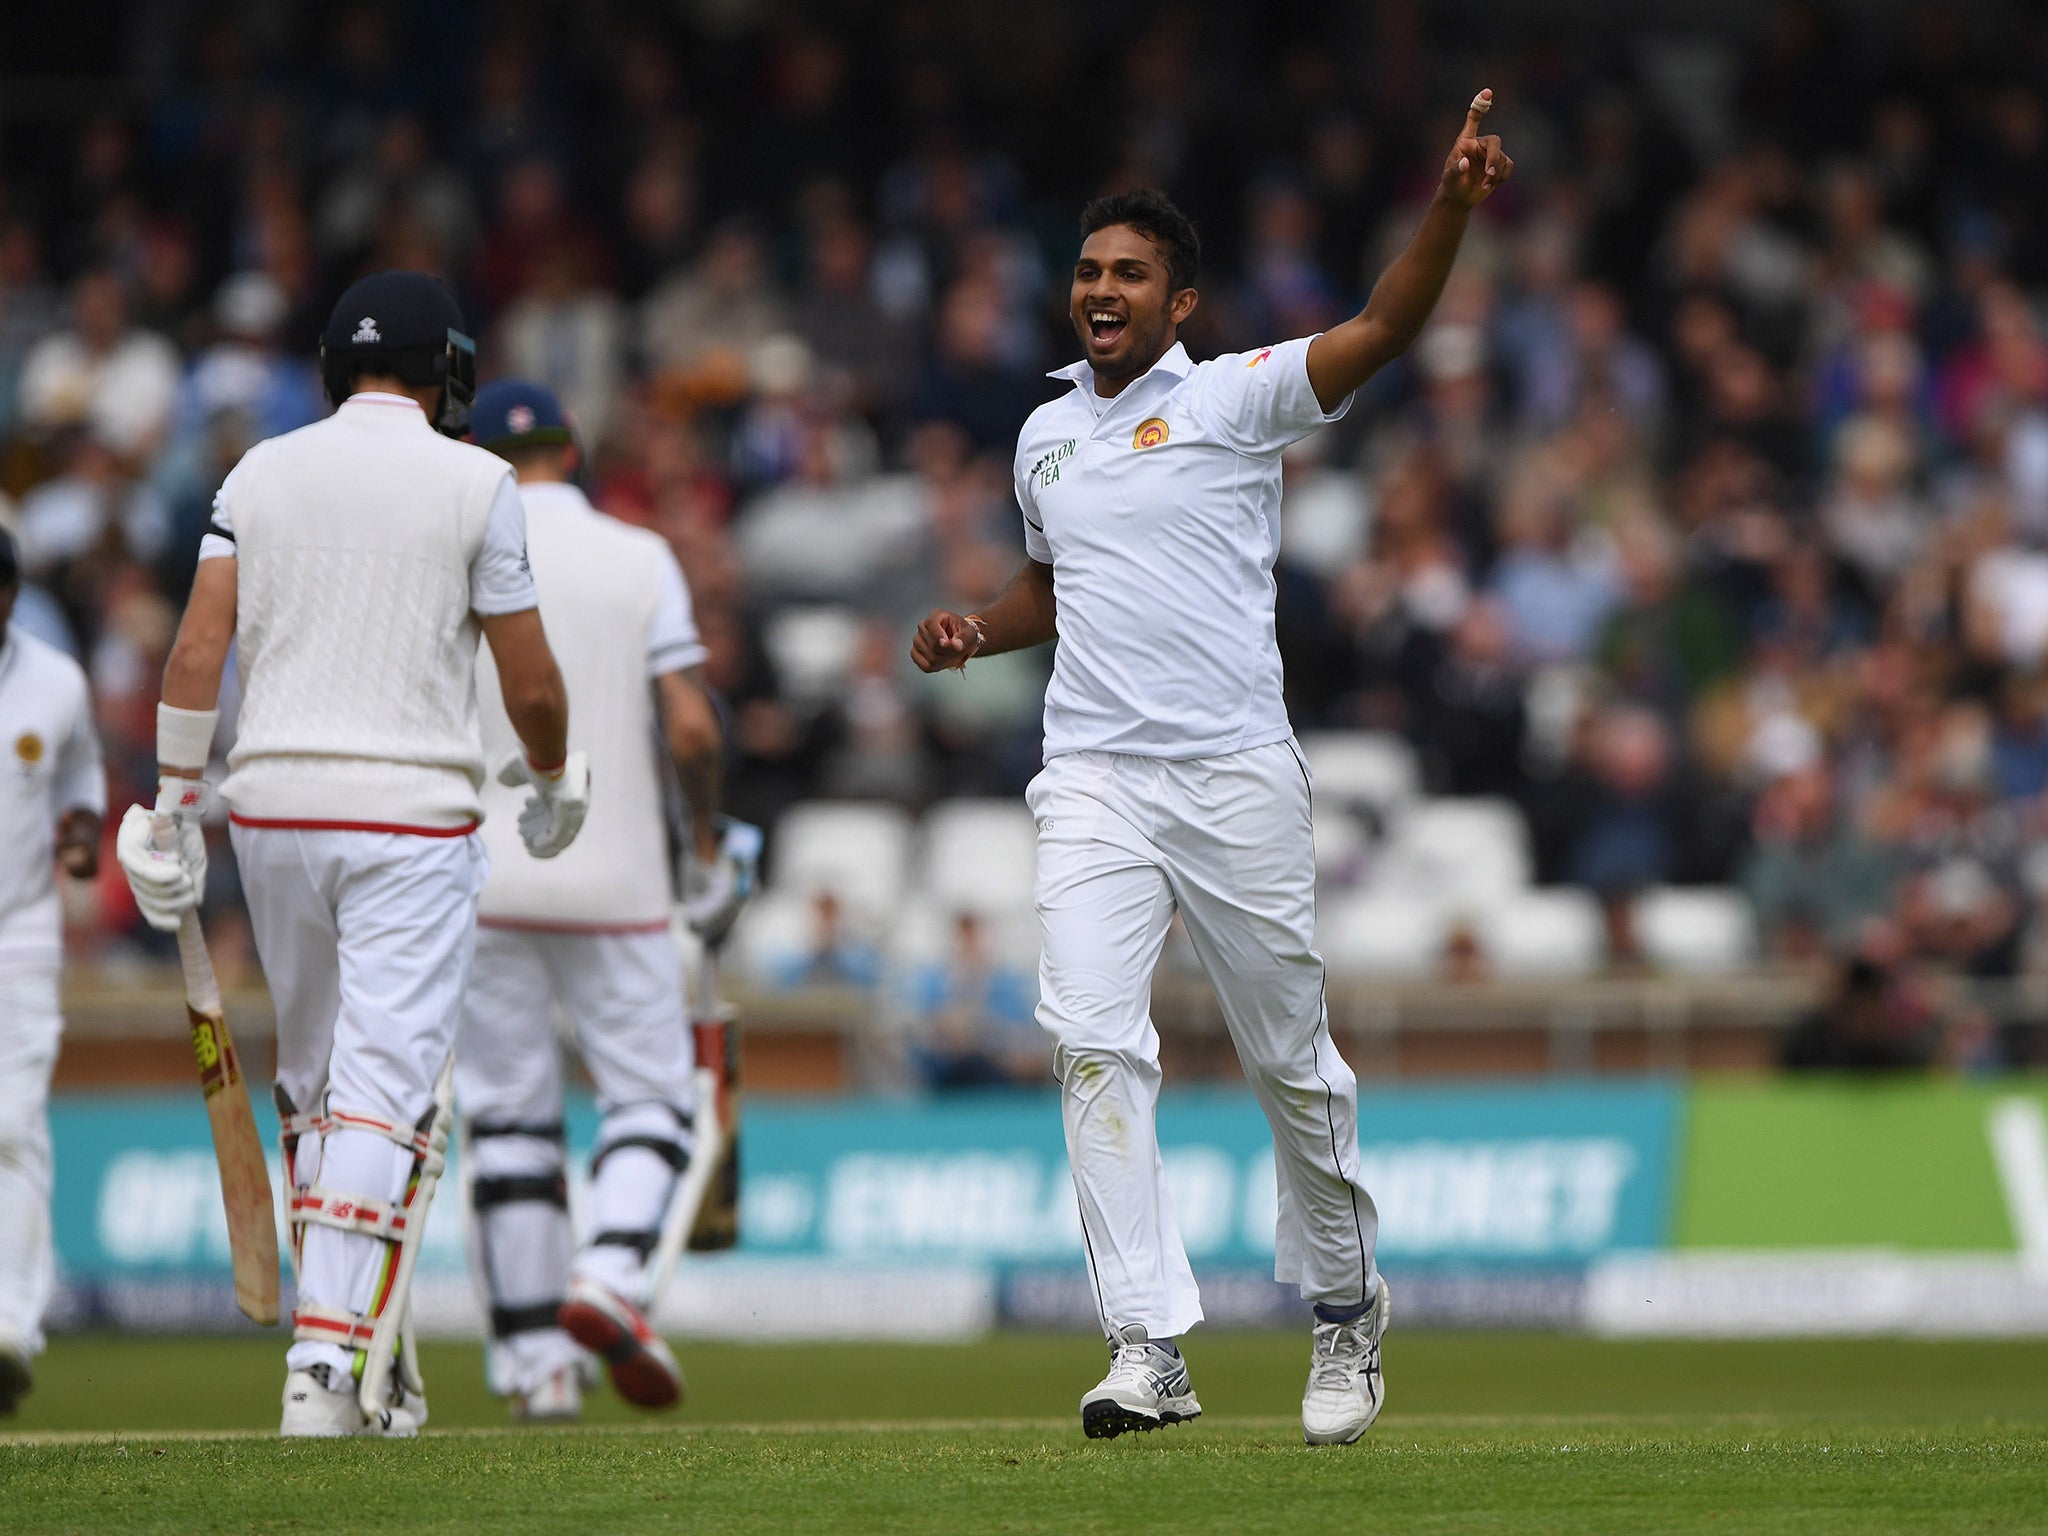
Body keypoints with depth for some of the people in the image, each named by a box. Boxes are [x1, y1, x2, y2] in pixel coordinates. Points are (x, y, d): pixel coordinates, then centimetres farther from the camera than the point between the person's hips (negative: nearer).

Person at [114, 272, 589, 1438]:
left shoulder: (261, 473, 8)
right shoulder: (473, 483, -2)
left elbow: (198, 650, 0)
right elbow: (533, 683, -1)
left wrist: (174, 809, 3)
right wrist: (553, 783, 18)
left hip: (273, 808, 4)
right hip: (412, 813, -4)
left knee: (315, 1079, 17)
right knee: (386, 1084, -8)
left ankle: (349, 1335, 22)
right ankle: (328, 1361, -19)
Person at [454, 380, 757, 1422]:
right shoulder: (640, 560, 2)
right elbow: (691, 725, -5)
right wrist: (710, 846, 7)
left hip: (480, 877, 0)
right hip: (615, 878, 0)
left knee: (506, 1113, 6)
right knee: (650, 1092, 9)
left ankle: (534, 1358, 3)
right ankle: (610, 1277, -17)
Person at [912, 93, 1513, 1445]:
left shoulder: (1235, 400, -1)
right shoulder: (1046, 436, 16)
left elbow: (1382, 332, -16)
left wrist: (1452, 206, -32)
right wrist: (978, 633, 11)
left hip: (1237, 776, -3)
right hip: (1094, 782, 4)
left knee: (1291, 1057, 5)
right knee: (1094, 1042, -14)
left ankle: (1345, 1300, 28)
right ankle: (1151, 1350, -17)